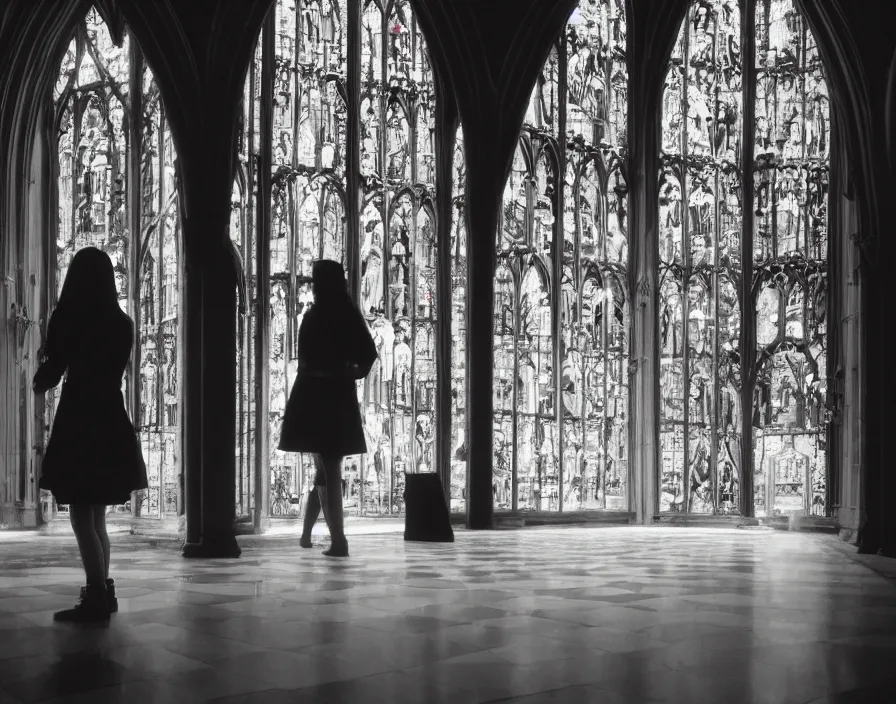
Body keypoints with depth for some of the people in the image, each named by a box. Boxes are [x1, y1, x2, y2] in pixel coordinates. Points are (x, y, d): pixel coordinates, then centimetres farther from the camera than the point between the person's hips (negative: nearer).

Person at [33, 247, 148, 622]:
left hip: (79, 424, -6)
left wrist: (40, 380, 21)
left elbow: (49, 374, -3)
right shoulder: (121, 322, 5)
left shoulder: (70, 318, -10)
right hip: (111, 423, 6)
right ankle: (101, 591, 22)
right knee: (95, 516, 17)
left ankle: (98, 596, -4)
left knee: (82, 517, -2)